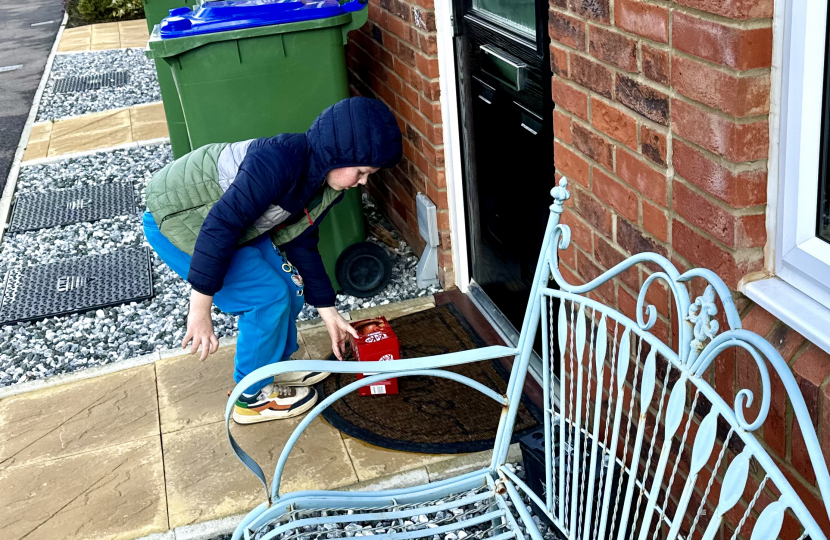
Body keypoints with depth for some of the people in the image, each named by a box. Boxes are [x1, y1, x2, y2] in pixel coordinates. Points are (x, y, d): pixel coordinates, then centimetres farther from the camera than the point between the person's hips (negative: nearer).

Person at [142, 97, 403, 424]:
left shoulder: (323, 186, -4)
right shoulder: (281, 162, -34)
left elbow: (300, 244, 7)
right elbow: (220, 226, -35)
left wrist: (327, 310, 9)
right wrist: (200, 308, -31)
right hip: (175, 217, -9)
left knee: (289, 288, 7)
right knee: (268, 297, -10)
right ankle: (252, 398, 9)